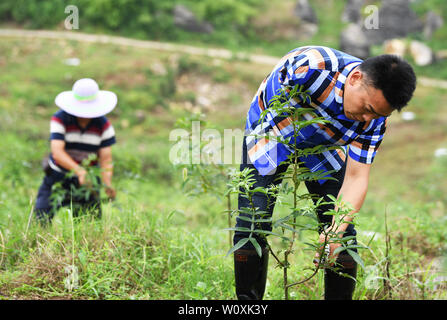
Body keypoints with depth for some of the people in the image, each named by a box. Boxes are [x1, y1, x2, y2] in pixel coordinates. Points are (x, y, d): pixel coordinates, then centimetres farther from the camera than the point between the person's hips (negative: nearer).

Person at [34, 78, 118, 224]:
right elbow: (57, 152, -27)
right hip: (57, 178, -1)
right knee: (39, 222, -6)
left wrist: (108, 184, -30)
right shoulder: (59, 119, -15)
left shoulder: (104, 125, -8)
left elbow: (106, 159, -11)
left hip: (87, 182, 1)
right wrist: (79, 170, -42)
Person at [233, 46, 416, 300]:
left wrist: (337, 231, -39)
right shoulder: (309, 65, -40)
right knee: (251, 225, -12)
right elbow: (274, 99, -22)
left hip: (322, 145, 3)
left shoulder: (374, 118, -25)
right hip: (271, 133, -3)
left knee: (343, 233, -5)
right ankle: (248, 299, 5)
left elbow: (356, 178, -24)